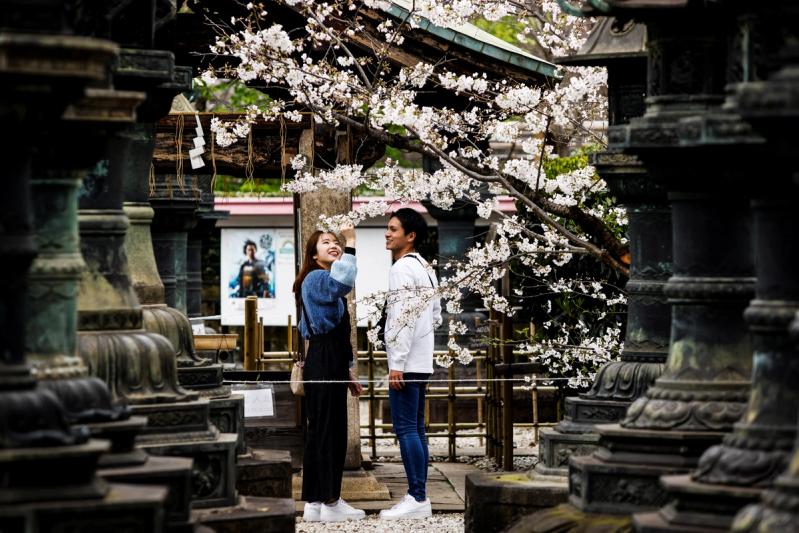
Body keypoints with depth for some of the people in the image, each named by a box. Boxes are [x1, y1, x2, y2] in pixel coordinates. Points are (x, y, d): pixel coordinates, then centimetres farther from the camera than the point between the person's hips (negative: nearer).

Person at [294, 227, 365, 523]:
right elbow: (342, 284, -34)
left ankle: (316, 504, 13)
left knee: (332, 432, 10)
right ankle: (328, 504, -7)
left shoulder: (328, 283, 23)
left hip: (333, 364, 10)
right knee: (324, 430, -8)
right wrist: (351, 244, -32)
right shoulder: (315, 279, -9)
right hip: (322, 364, -10)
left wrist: (348, 371, 23)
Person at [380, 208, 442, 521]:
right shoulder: (424, 268, 17)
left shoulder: (402, 268, -13)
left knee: (406, 429, -9)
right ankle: (419, 497, 11)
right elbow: (436, 316, 22)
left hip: (406, 363, -10)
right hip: (421, 362, 10)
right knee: (416, 429, 10)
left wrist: (397, 363, -21)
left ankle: (417, 498, -11)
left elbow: (403, 318, -20)